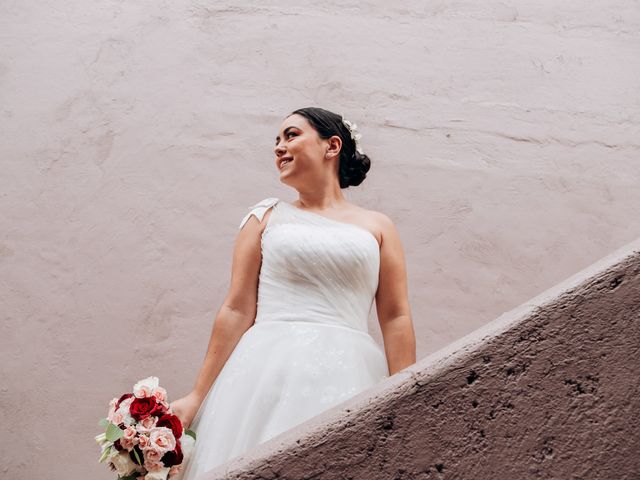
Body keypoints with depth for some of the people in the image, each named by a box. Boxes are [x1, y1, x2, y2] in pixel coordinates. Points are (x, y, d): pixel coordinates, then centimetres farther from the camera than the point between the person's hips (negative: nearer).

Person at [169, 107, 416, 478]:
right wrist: (198, 397, 0)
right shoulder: (266, 217, 12)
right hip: (269, 375, 0)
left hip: (348, 379, 0)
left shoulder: (377, 227, 12)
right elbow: (237, 310, 7)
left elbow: (396, 318, 6)